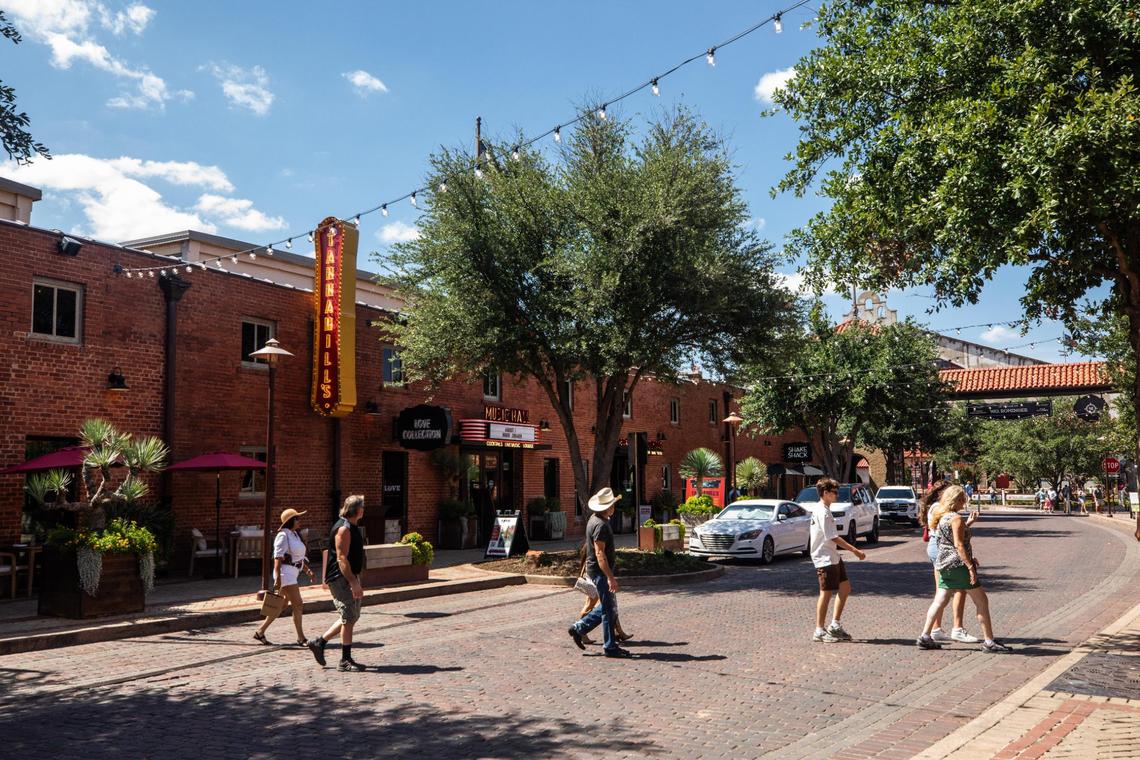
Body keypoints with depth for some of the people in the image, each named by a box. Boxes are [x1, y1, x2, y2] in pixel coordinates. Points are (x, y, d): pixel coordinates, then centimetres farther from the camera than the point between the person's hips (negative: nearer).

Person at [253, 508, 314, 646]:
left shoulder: (295, 535, 16)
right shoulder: (283, 535, -12)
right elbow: (278, 558, -17)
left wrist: (307, 569, 9)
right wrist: (278, 578, -23)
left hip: (293, 574, 10)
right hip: (286, 574, -10)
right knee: (298, 605, -9)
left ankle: (260, 631, 21)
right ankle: (301, 638, -3)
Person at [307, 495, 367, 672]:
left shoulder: (352, 527, 16)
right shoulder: (344, 528, -16)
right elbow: (342, 558, -23)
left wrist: (356, 581, 23)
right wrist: (354, 583, -25)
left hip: (349, 578, 10)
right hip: (340, 578, -10)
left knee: (352, 617, 13)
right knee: (349, 618, -6)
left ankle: (319, 643, 22)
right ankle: (345, 661, 1)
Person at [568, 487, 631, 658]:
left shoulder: (595, 519, 12)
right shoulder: (601, 525, -21)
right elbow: (600, 553, -25)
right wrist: (610, 577, -28)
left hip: (595, 569, 10)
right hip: (600, 570, -10)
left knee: (606, 607, 17)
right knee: (608, 609, -3)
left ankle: (579, 628, 21)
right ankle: (610, 647, 4)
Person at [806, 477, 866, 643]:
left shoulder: (817, 508, 11)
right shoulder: (824, 512, -19)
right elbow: (833, 538, -22)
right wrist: (855, 551, -20)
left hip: (833, 557, 10)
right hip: (825, 559, -10)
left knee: (845, 588, 12)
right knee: (826, 593, -5)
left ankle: (835, 625, 17)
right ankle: (819, 631, 2)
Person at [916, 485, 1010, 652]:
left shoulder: (940, 517, 12)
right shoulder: (956, 518, -14)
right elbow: (959, 545, -20)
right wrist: (970, 566, -20)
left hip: (944, 564, 9)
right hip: (958, 564, -9)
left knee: (940, 601, 10)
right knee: (981, 601, 2)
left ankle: (925, 637, 7)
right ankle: (989, 641, 4)